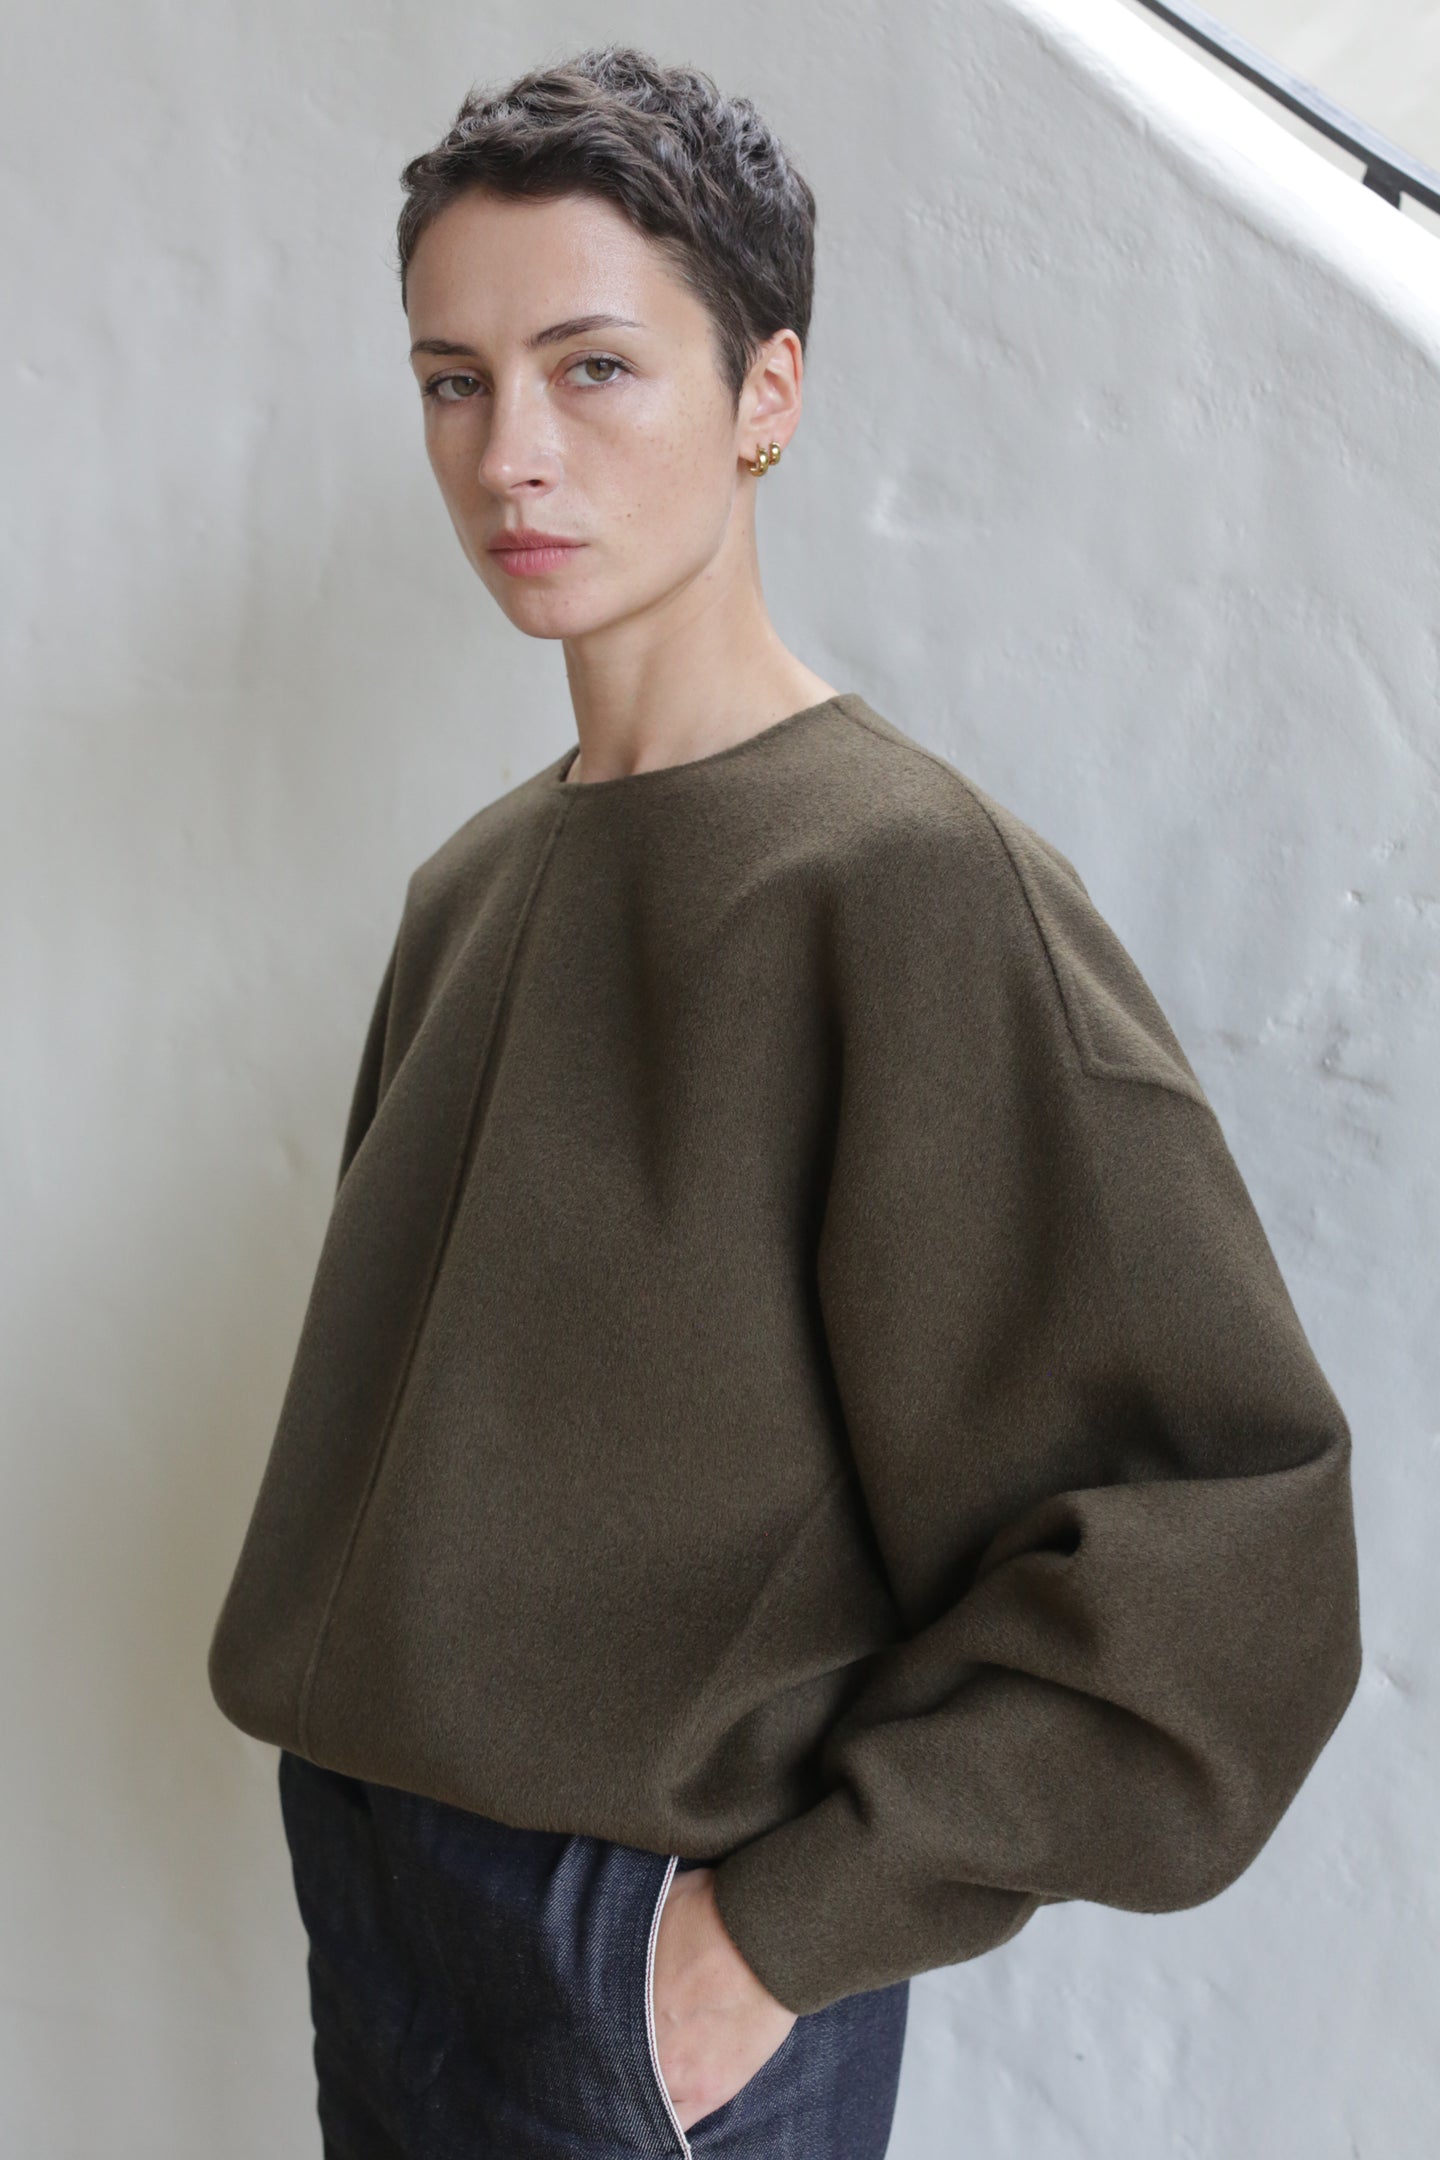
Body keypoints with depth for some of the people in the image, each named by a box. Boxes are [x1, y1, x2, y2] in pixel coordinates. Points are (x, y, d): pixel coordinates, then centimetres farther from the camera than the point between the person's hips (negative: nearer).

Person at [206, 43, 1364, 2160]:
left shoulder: (913, 885, -19)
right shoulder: (474, 881, 4)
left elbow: (1219, 1562, -22)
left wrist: (782, 1926, -18)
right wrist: (351, 1769, 4)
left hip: (654, 1991, -6)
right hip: (368, 1883, 7)